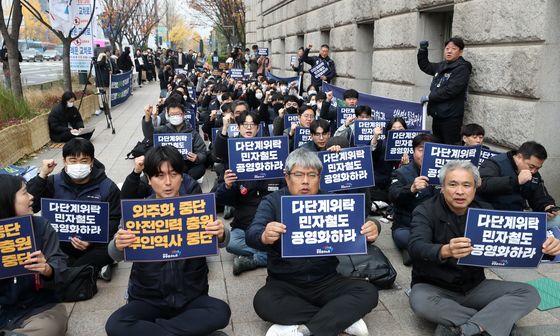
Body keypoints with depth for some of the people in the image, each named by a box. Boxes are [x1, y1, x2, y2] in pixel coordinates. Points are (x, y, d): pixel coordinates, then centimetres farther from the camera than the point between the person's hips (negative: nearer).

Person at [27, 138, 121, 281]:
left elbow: (113, 220, -6)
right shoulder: (54, 182, 0)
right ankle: (95, 265, -9)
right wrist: (42, 176, -17)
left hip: (95, 244, -3)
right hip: (61, 243, 4)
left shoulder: (107, 187, -6)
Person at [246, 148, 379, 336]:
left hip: (326, 281, 2)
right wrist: (264, 237, -46)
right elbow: (251, 235, -21)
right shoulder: (272, 202, -5)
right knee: (263, 301, -31)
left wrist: (369, 233, -33)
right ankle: (343, 318, -20)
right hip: (284, 283, -1)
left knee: (368, 292, -18)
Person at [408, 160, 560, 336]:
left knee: (529, 293, -12)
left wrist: (545, 245, -28)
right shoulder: (425, 212, -13)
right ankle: (496, 321, -19)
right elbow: (416, 248, -30)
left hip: (474, 287, 5)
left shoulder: (485, 211, 3)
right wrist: (445, 251, -53)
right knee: (420, 302, -37)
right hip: (433, 286, -4)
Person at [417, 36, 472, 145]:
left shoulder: (462, 68, -10)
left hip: (451, 117, -8)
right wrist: (423, 50, 13)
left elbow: (450, 90, -21)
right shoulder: (442, 66, 13)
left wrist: (429, 97, -13)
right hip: (437, 114, 8)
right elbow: (425, 66, 29)